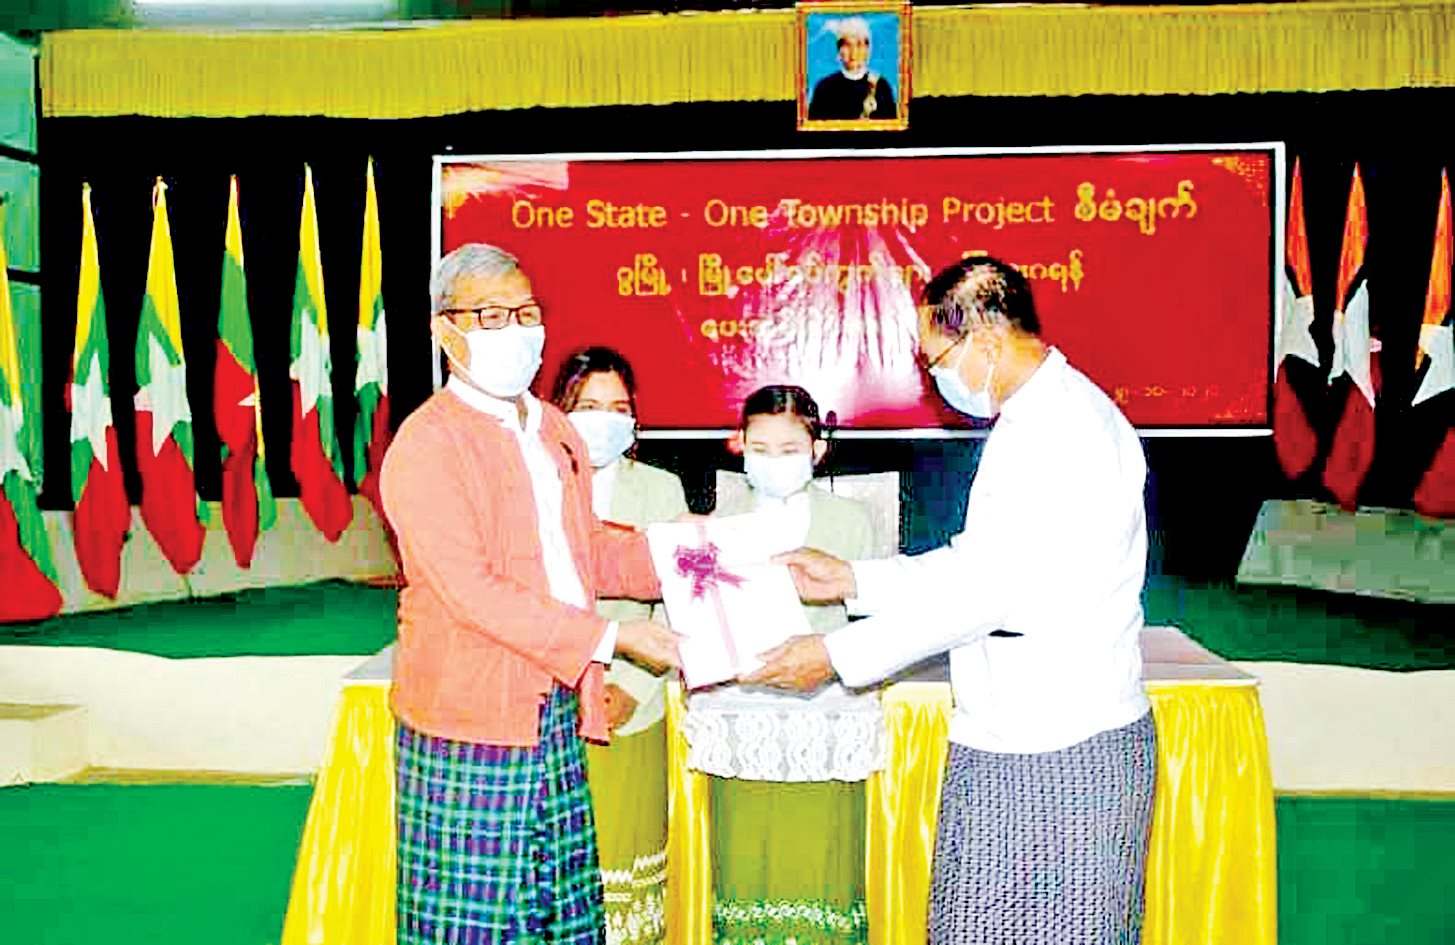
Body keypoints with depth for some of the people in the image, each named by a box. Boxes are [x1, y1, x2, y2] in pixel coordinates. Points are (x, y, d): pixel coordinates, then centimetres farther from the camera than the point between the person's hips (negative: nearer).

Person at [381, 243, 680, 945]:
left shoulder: (554, 431, 14)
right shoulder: (424, 447, -12)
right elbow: (472, 591, -20)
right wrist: (609, 639, -21)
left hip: (556, 716, 7)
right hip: (469, 729, -7)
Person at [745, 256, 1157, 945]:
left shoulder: (1067, 424, -18)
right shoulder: (1034, 419, 14)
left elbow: (991, 586, -22)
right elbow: (977, 561, 17)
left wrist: (839, 655, -17)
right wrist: (852, 580, 11)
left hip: (1058, 752, -9)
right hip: (1013, 737, 9)